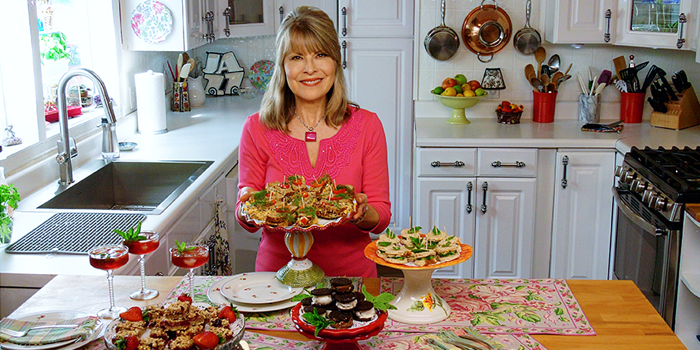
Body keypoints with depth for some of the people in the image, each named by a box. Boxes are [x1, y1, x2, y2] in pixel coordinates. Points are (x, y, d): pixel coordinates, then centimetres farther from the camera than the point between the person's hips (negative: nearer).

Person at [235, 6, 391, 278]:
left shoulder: (367, 126, 0)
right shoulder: (257, 129, 0)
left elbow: (381, 218, 2)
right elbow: (247, 222, 5)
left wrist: (363, 214, -19)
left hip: (350, 272, -1)